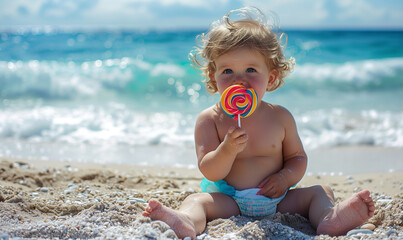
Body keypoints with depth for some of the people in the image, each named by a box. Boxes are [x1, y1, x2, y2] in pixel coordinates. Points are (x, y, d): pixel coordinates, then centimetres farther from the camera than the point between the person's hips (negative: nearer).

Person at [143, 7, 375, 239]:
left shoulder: (281, 117, 3)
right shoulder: (210, 120, -5)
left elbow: (297, 157, 12)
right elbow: (210, 173, -11)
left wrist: (285, 177, -11)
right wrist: (228, 149, -32)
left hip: (276, 200, 3)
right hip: (227, 200, -3)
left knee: (320, 192, -10)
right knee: (197, 200, -28)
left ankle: (329, 219, -40)